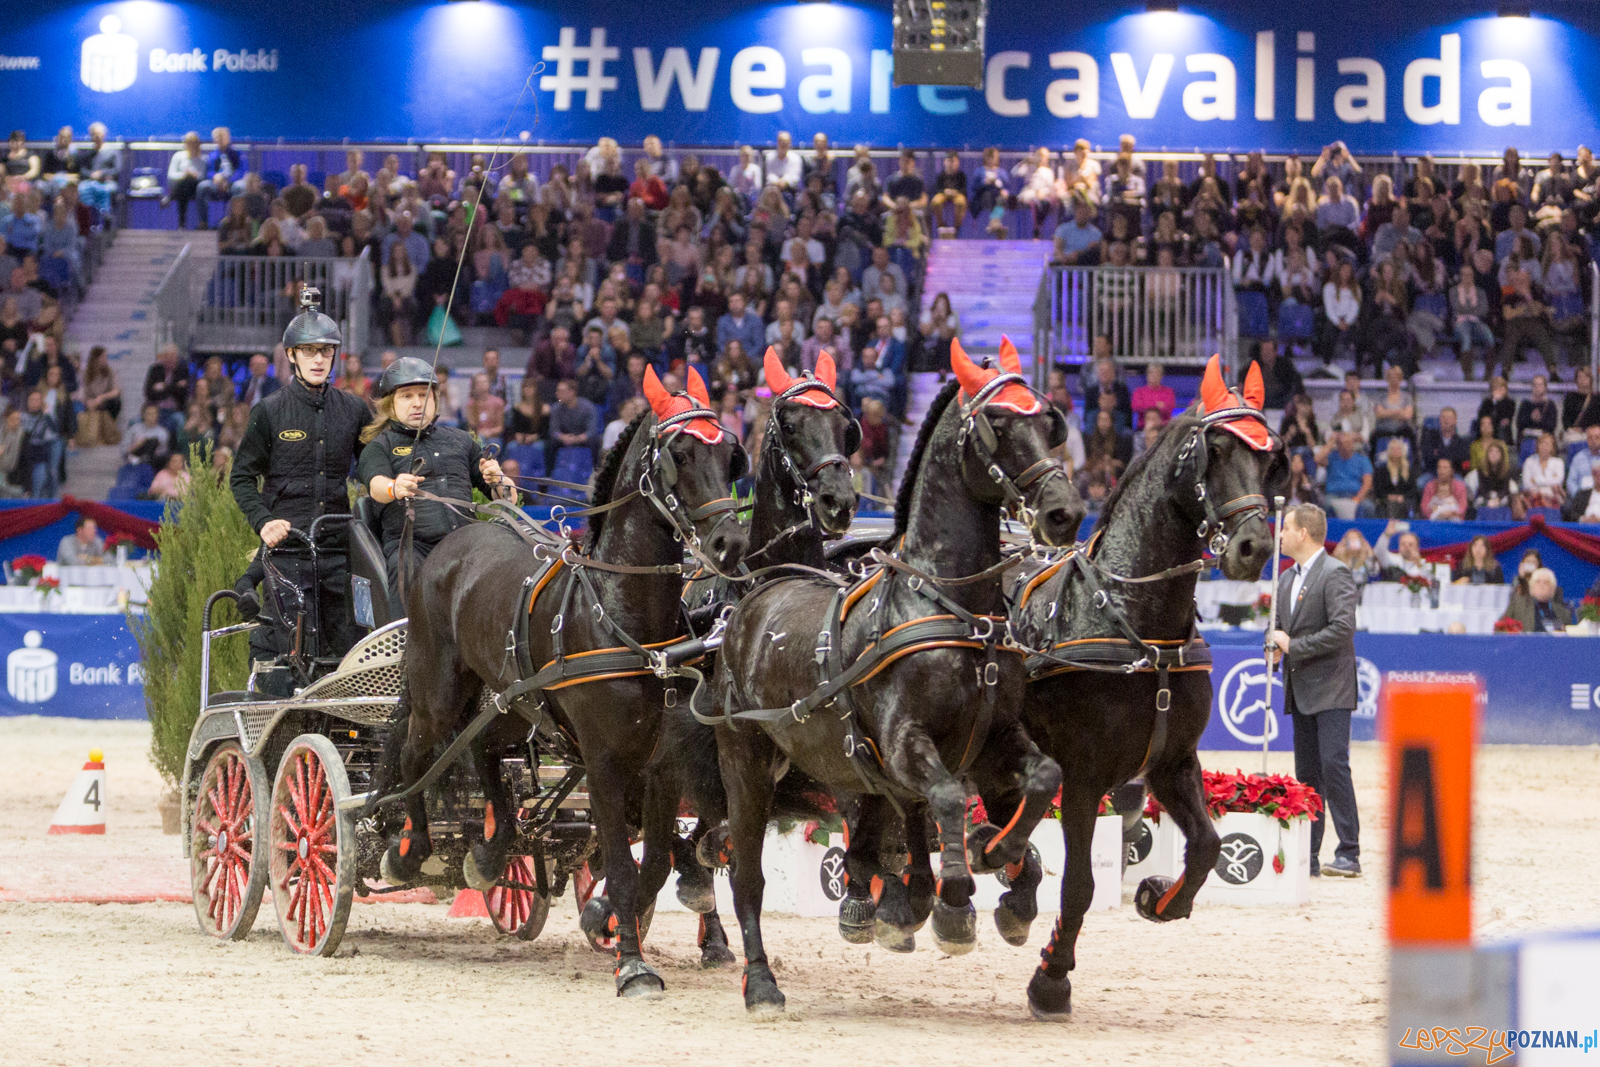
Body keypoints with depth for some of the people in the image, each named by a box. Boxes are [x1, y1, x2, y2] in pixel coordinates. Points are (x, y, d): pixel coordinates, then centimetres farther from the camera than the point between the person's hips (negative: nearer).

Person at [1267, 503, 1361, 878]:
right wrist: (1274, 644, 2)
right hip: (1300, 690, 9)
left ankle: (1349, 855, -14)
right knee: (1307, 774, 7)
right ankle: (1308, 858, 9)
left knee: (1333, 766, -14)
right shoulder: (1287, 578, 17)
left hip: (1330, 688, -9)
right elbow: (1280, 625, 26)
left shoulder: (1336, 575, -11)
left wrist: (1293, 647, -16)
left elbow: (1342, 629, -20)